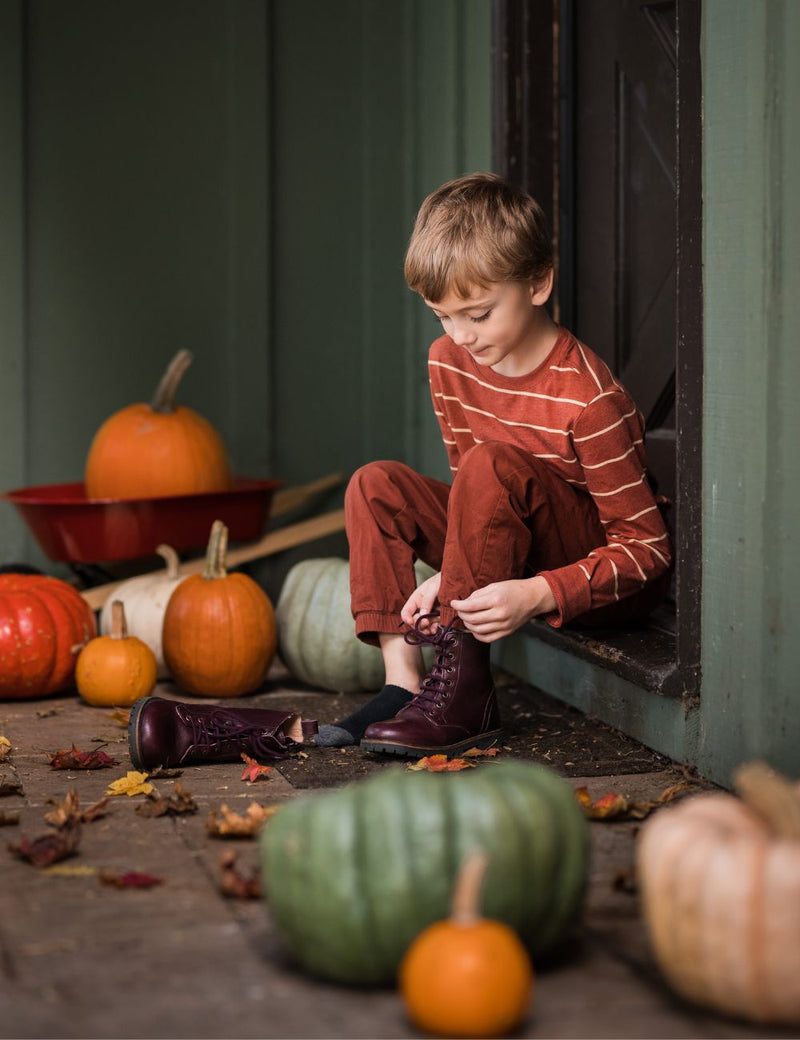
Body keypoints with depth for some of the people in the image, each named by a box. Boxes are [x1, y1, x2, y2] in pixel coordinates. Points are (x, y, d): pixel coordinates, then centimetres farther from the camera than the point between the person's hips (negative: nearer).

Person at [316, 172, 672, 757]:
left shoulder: (588, 399, -25)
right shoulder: (449, 363, -3)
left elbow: (647, 547, -22)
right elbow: (474, 501, 7)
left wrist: (535, 596, -35)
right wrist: (452, 577, -13)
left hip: (610, 581, -7)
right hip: (516, 550, 8)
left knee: (491, 464, -31)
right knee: (377, 485, -7)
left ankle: (465, 692, -29)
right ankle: (403, 681, -17)